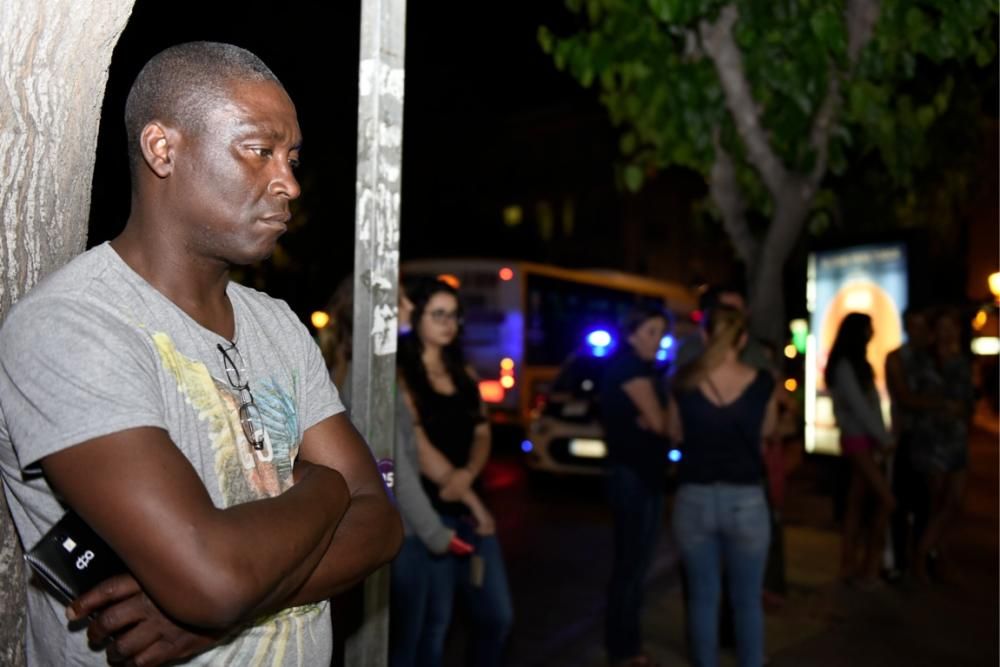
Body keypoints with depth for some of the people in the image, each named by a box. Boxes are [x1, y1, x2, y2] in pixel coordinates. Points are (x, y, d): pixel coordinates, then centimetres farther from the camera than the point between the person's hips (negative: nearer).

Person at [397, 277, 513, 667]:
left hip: (469, 507, 6)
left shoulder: (465, 374, 13)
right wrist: (473, 503, -9)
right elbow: (419, 447, -12)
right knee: (433, 620, 2)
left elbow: (482, 435, 8)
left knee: (497, 614, 10)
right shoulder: (400, 376, -7)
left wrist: (467, 475, -14)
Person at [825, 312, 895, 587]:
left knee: (856, 502, 9)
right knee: (886, 500, -8)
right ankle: (870, 565, 2)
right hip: (857, 440, -8)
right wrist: (885, 438, -8)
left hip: (866, 440, 8)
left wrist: (882, 437, 0)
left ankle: (850, 565, 14)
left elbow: (871, 404, 9)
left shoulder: (856, 364, 14)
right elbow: (858, 406, -15)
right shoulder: (843, 365, -12)